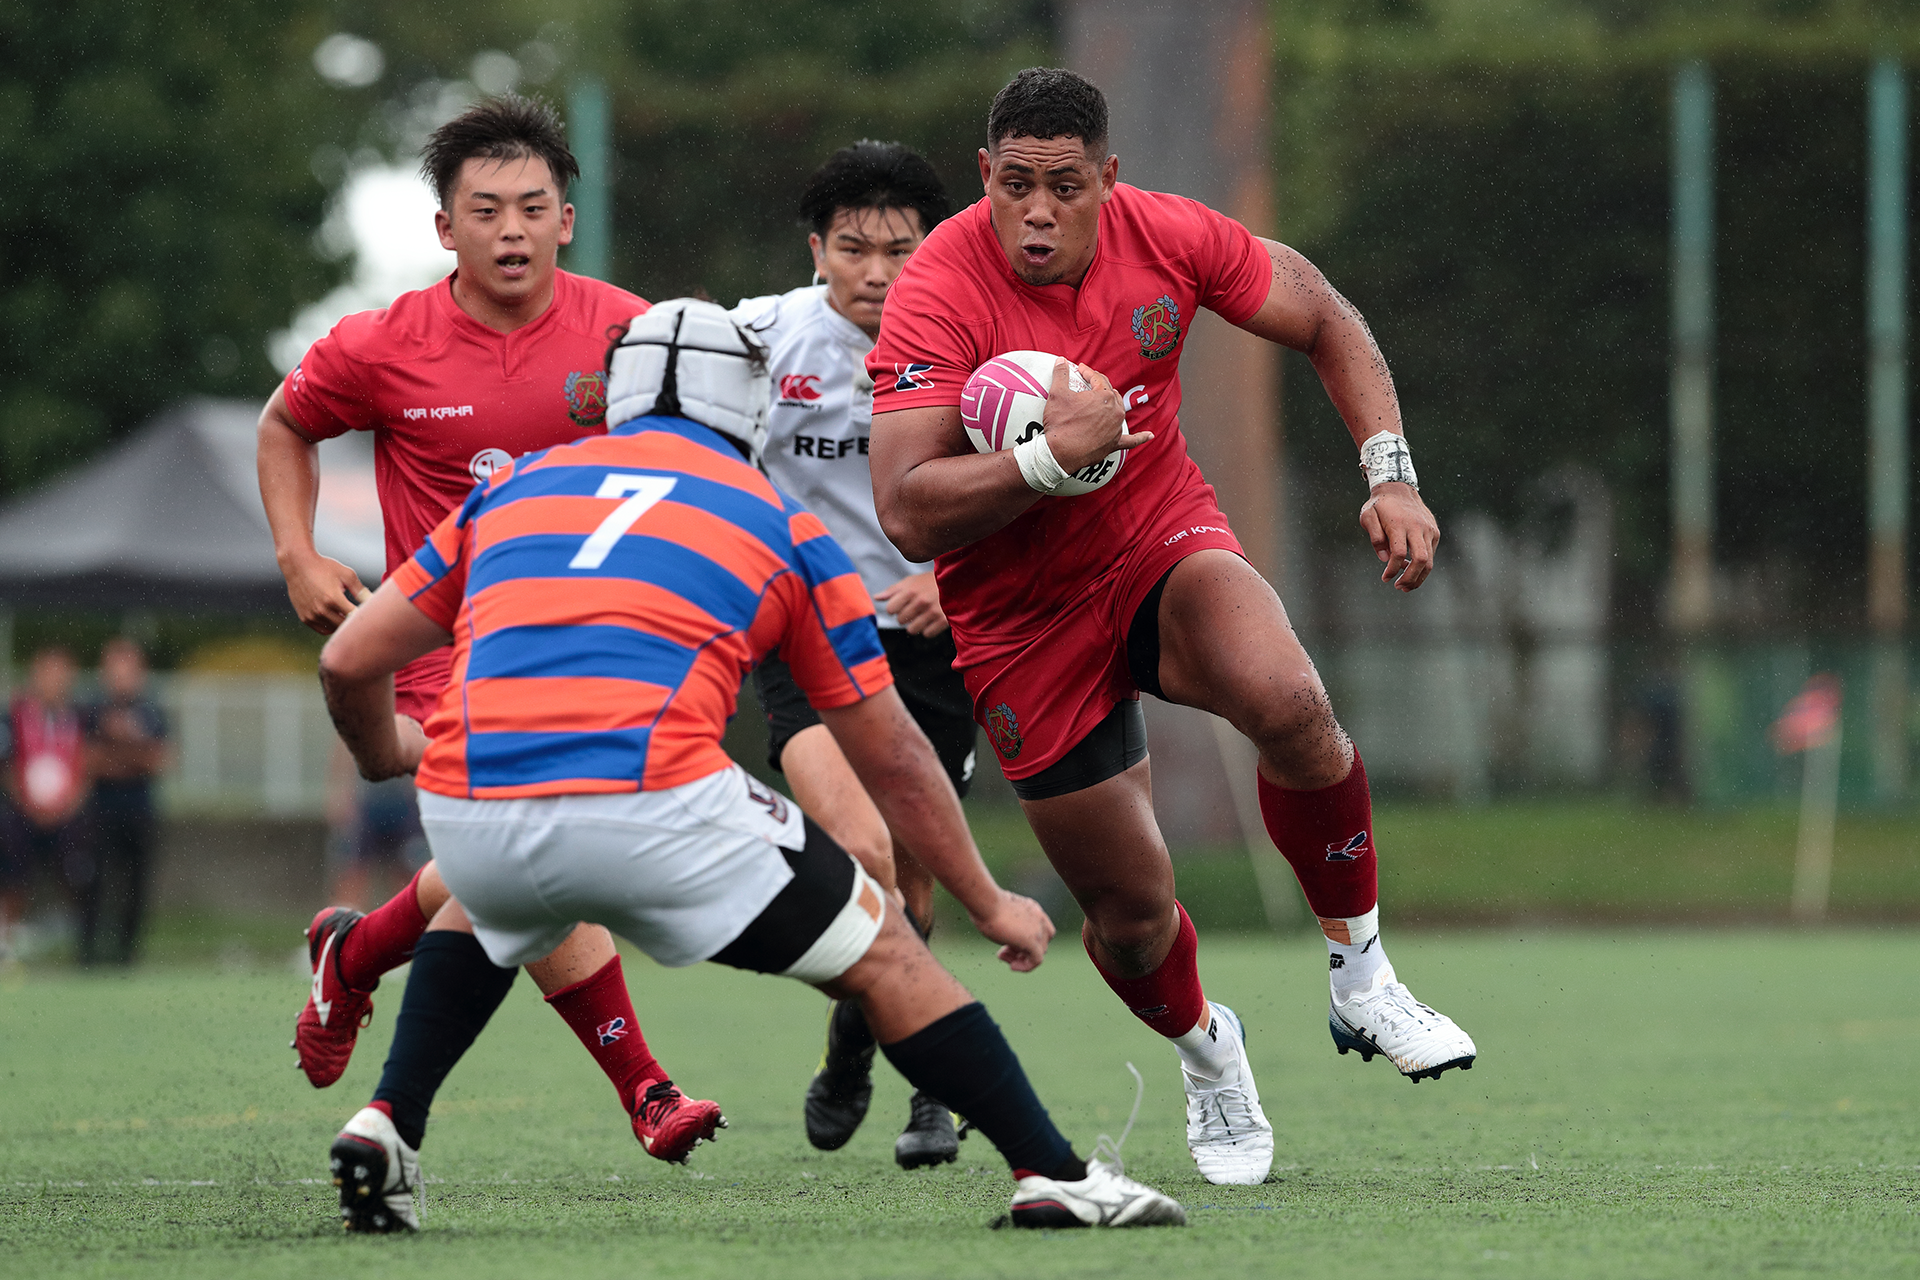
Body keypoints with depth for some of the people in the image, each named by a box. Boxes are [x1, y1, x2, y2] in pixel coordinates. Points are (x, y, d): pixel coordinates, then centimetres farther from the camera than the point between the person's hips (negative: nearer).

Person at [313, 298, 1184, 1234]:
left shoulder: (515, 487, 25)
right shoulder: (780, 525, 20)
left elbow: (349, 663, 25)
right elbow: (891, 759, 25)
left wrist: (386, 753, 48)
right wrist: (989, 903, 38)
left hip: (469, 809, 3)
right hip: (653, 810, -3)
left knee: (482, 902, 39)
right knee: (881, 955, 16)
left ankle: (388, 1128, 24)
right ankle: (1054, 1175, 10)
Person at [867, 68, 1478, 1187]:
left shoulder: (1167, 237, -13)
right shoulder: (939, 295, -24)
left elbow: (1327, 322, 4)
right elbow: (906, 516, -31)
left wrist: (1391, 474, -7)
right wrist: (1051, 456, -42)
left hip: (1165, 543, 2)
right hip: (1022, 618, -2)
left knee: (1287, 703, -32)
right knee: (1133, 912, 2)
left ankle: (1361, 977, -10)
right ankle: (1206, 1050, 38)